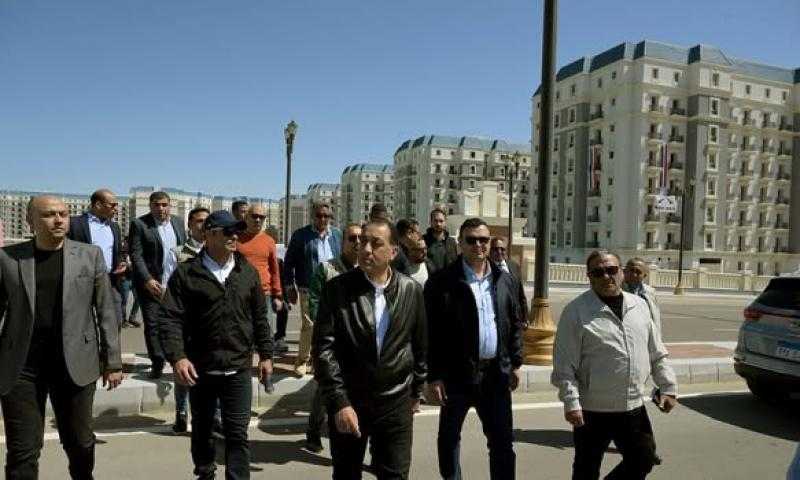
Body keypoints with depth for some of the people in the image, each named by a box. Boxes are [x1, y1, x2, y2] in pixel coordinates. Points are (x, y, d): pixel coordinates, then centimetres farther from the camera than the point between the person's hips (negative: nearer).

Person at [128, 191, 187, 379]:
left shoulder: (178, 222, 10)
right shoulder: (139, 224, -5)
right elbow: (136, 256, -10)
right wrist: (147, 280, -19)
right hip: (152, 284, -4)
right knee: (153, 326, 1)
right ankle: (157, 363, 10)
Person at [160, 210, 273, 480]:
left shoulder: (248, 272, 3)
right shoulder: (186, 273, -6)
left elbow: (259, 317, 9)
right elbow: (171, 318, -10)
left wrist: (265, 355, 8)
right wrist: (177, 356, -21)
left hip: (238, 369, 1)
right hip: (200, 368, 0)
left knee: (237, 433, 2)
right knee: (202, 428, 18)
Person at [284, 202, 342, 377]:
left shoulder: (337, 235, 10)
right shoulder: (301, 235, 0)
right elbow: (289, 262, 3)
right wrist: (290, 287, 1)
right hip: (309, 290, -3)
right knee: (308, 325, -5)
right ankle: (302, 360, 12)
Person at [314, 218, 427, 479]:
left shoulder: (411, 291, -2)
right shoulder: (336, 288, -9)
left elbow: (420, 345, 8)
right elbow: (324, 349, -12)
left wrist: (416, 391, 13)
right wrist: (339, 402, -16)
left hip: (396, 402, 1)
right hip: (347, 402, 0)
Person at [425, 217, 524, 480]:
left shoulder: (505, 280, 7)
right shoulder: (441, 281, -9)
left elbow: (516, 323, 14)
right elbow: (431, 332, -11)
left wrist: (515, 363, 9)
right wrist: (434, 376, -13)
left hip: (496, 373, 4)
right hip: (457, 374, -3)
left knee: (503, 441, 12)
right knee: (449, 437, 13)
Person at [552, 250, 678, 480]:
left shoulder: (639, 305, 7)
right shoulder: (576, 311, -10)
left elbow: (657, 355, 14)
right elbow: (565, 365, -13)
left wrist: (668, 387, 9)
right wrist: (571, 402, -17)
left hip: (634, 408, 5)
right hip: (593, 410, -5)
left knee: (644, 460, 16)